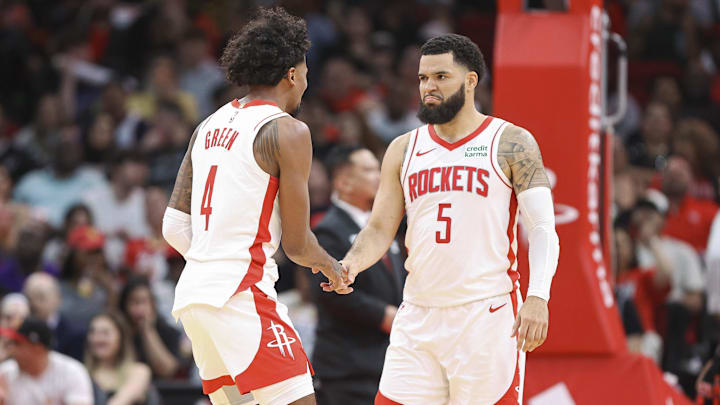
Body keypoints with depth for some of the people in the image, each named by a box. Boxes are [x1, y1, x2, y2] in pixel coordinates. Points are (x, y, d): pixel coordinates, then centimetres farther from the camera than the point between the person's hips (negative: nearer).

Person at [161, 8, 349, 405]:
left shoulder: (210, 126, 16)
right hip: (242, 294, -8)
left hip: (191, 293, 8)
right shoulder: (286, 131, -7)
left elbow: (174, 227, 14)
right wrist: (332, 268, 15)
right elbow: (297, 243, -5)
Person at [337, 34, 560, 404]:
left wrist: (537, 298, -21)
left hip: (487, 316, -4)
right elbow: (380, 229, 12)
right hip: (418, 316, 4)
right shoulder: (404, 150, 13)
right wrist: (352, 263, -10)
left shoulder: (511, 144, -1)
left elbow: (543, 230, -6)